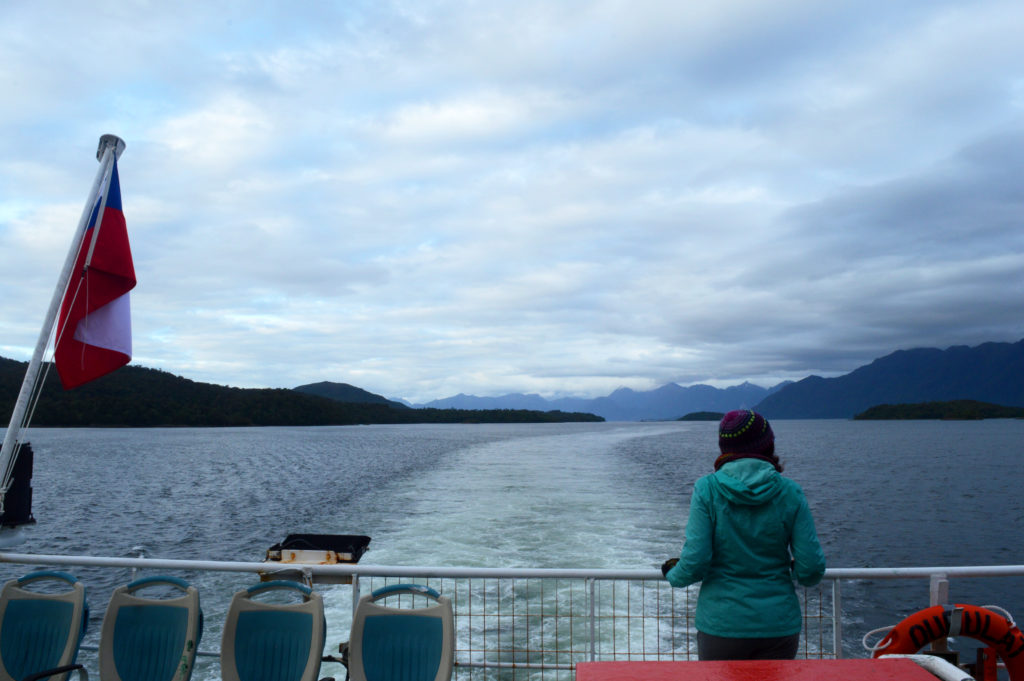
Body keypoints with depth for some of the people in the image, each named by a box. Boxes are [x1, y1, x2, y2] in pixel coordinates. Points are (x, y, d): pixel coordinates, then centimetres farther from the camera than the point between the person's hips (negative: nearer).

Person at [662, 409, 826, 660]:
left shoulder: (707, 489, -9)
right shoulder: (790, 492, -5)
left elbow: (695, 562, -14)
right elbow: (812, 568, -6)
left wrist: (673, 575, 7)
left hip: (721, 624, -1)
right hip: (778, 625, 1)